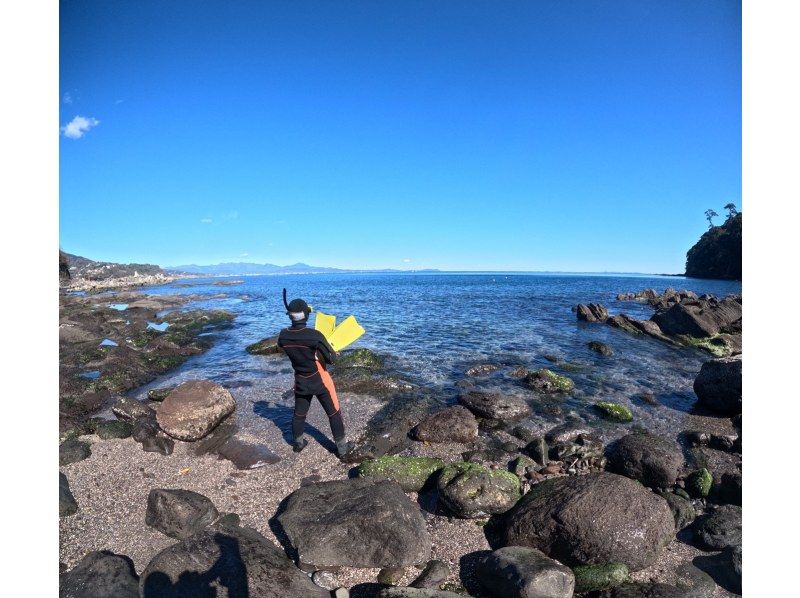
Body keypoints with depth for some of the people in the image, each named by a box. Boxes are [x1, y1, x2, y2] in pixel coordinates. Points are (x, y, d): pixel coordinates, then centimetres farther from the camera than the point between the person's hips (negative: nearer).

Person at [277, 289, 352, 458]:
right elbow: (332, 359, -21)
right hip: (320, 380, -4)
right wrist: (330, 349, 1)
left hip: (300, 381, 4)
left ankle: (298, 442, 41)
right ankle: (342, 447, 20)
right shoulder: (315, 336, -29)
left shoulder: (283, 336, -13)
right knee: (334, 413, 11)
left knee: (299, 413, 23)